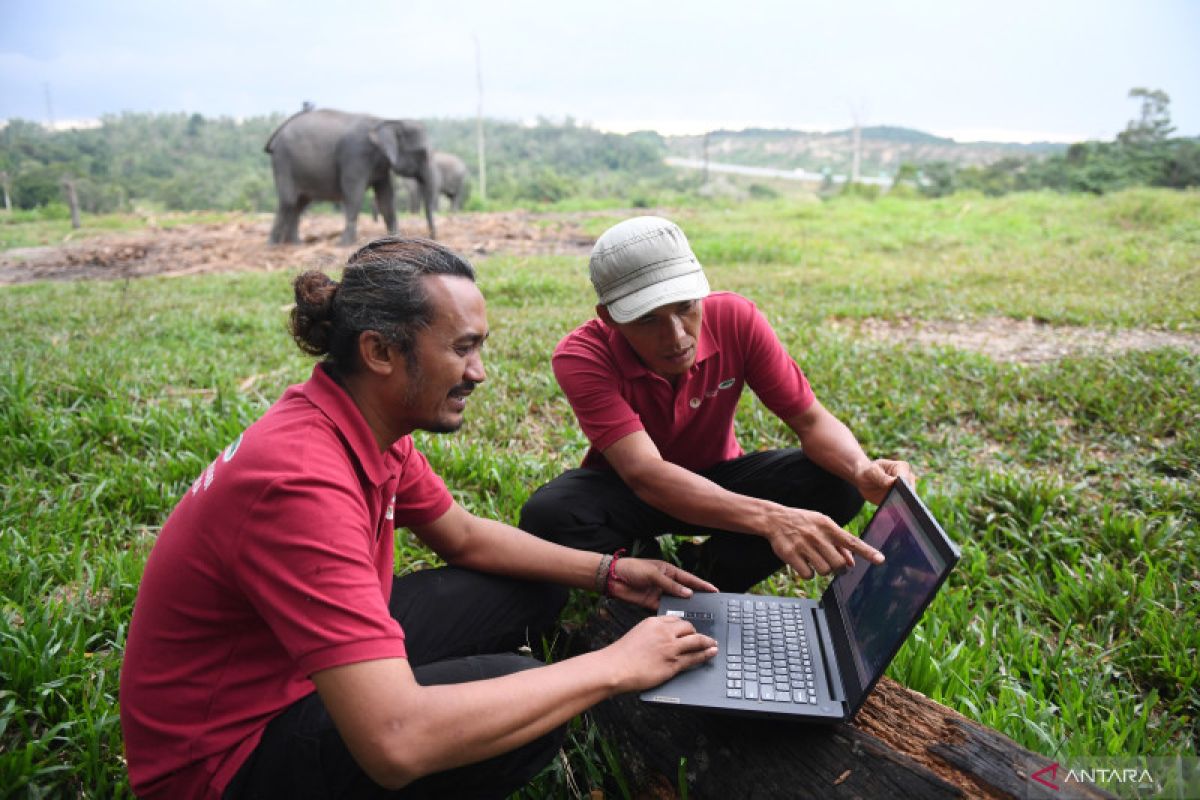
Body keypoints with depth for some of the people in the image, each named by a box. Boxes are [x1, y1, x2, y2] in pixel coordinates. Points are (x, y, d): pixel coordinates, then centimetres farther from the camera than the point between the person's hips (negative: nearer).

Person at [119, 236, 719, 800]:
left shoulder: (372, 426, -6)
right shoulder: (303, 481, -35)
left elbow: (464, 537, 9)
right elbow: (395, 743, -41)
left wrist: (608, 573, 0)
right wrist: (615, 666, -32)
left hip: (307, 664, 9)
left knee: (532, 591, 6)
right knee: (523, 705, -27)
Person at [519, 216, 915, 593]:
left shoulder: (735, 319, -22)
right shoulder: (583, 357, -30)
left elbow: (811, 420, -17)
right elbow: (643, 472, -41)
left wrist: (861, 470, -41)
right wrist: (769, 518, -56)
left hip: (716, 478, 3)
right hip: (625, 489, -2)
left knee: (836, 484, -22)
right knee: (547, 515, -34)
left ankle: (703, 574, -8)